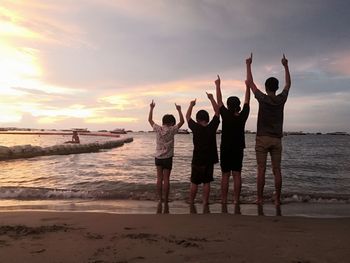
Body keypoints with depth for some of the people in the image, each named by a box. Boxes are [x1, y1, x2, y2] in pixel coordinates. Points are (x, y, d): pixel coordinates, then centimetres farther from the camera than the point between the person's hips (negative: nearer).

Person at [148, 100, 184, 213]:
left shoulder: (158, 129, -3)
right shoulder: (171, 130, -9)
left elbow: (150, 120, 12)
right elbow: (182, 121, 2)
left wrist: (151, 108, 20)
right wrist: (179, 110, 8)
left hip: (158, 157, 3)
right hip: (167, 158, -2)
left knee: (159, 179, 10)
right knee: (166, 180, 2)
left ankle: (160, 200, 6)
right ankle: (165, 203, 8)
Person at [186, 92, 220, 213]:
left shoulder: (196, 128, -9)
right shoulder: (212, 127, -7)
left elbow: (187, 117, 7)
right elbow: (217, 112, 3)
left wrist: (191, 105, 19)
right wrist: (211, 99, 8)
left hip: (197, 160, -1)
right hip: (209, 160, 1)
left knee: (194, 183, 9)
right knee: (206, 183, 7)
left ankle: (191, 204, 17)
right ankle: (205, 205, 7)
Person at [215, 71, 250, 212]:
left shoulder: (225, 115, -11)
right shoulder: (243, 116, -7)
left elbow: (219, 101, -2)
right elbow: (247, 100, 4)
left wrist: (218, 85, 8)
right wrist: (248, 85, 13)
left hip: (225, 149, -1)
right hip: (238, 149, 2)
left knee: (225, 176, 1)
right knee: (237, 175, 3)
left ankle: (224, 203, 2)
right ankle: (236, 202, 2)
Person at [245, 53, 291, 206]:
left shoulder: (263, 99, -5)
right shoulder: (281, 99, 2)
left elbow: (250, 82, 3)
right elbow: (288, 83, 20)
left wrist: (248, 65, 13)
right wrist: (285, 66, 28)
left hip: (262, 138, -3)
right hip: (276, 139, 3)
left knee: (261, 170, 0)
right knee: (276, 170, 5)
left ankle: (260, 198, 3)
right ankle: (277, 199, 7)